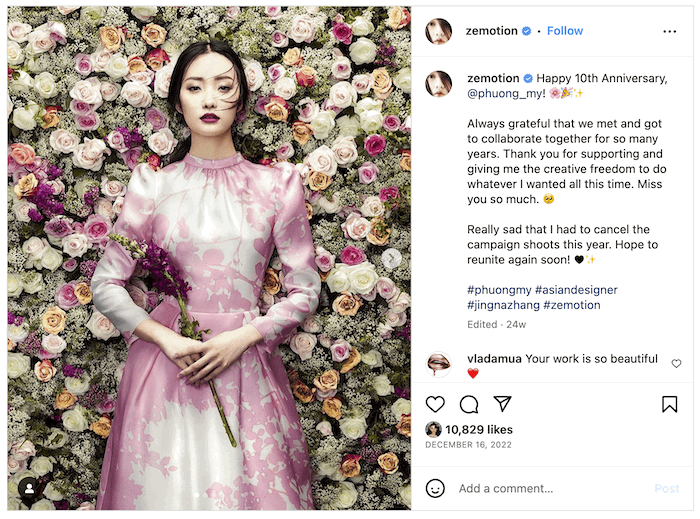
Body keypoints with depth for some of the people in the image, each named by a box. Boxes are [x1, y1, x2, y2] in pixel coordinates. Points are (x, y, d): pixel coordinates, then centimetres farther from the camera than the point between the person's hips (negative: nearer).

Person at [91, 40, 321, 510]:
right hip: (166, 360, 0)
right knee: (165, 490, 7)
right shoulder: (154, 185, 3)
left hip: (247, 362, 0)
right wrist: (168, 340, -10)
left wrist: (242, 338, -11)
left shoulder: (277, 185, 3)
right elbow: (106, 285, 4)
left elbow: (306, 291, 3)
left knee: (250, 491, 5)